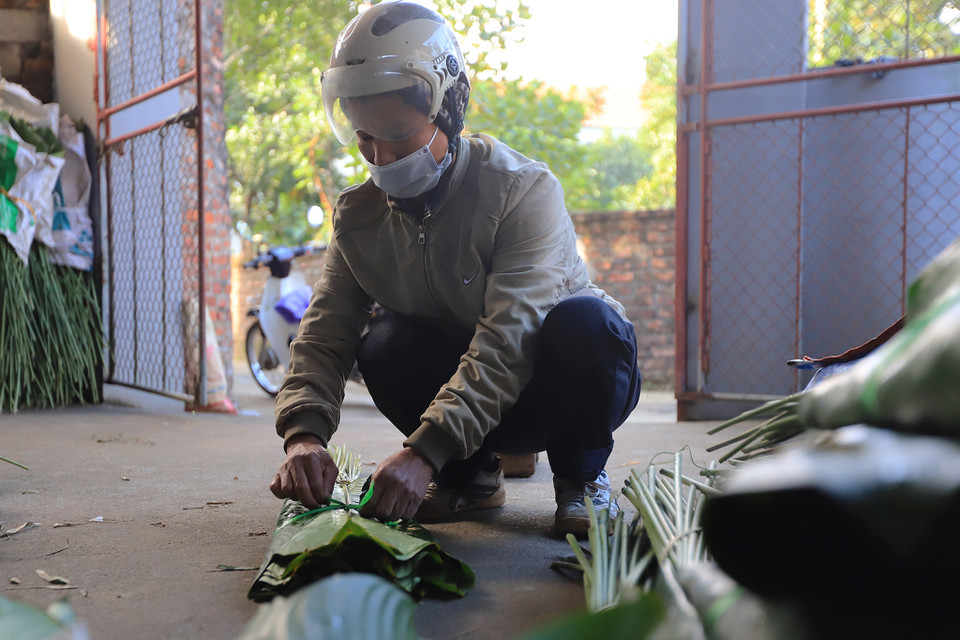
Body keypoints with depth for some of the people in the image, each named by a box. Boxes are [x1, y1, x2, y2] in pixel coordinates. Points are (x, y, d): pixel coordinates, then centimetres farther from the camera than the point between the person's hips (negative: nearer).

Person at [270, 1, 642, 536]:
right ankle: (471, 477, 0)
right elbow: (324, 339, -13)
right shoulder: (361, 217, -5)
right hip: (464, 400, 4)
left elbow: (508, 341, -35)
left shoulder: (524, 190, -23)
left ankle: (581, 476, -7)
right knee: (384, 344, -26)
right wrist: (306, 433, -34)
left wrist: (424, 451, -45)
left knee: (583, 319, -36)